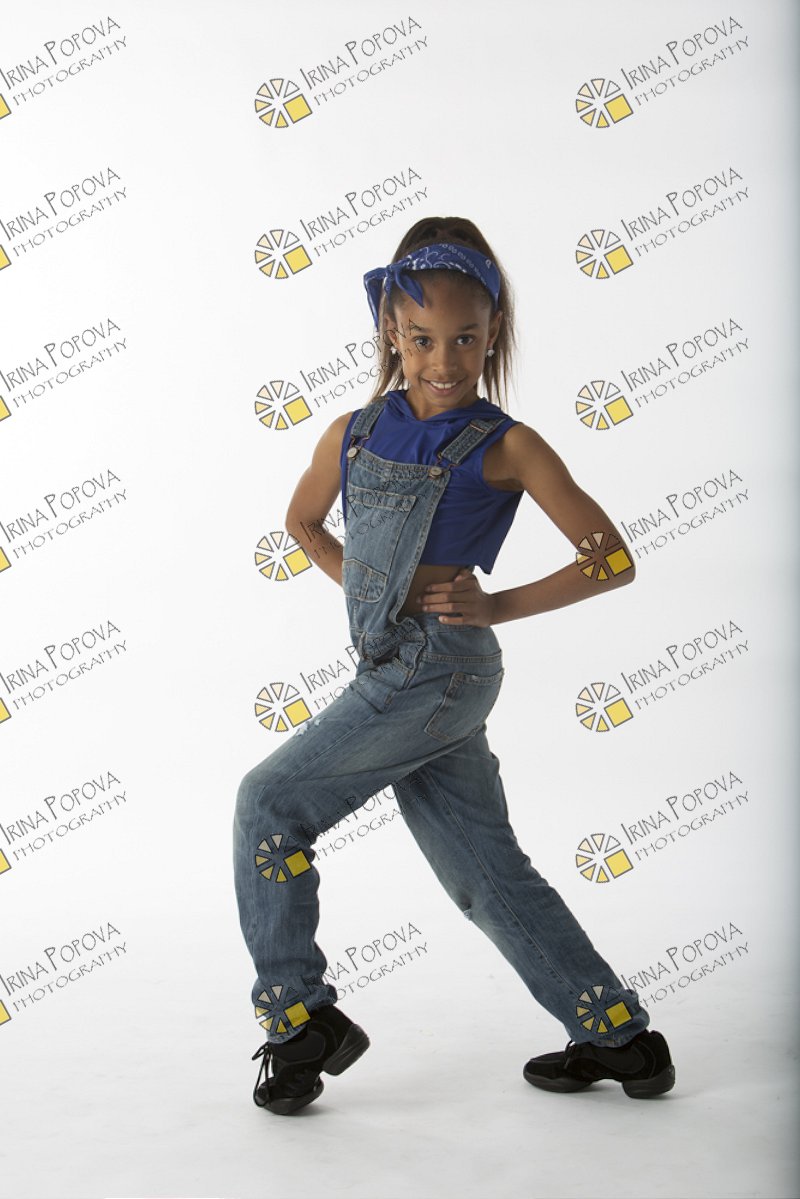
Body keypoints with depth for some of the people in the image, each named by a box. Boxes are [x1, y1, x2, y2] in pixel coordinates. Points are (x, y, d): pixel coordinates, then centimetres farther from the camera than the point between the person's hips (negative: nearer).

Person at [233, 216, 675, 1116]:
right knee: (485, 875, 11)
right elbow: (303, 521, 29)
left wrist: (501, 606, -8)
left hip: (439, 669, -7)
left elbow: (613, 560, -4)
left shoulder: (505, 447, -4)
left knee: (271, 802, -5)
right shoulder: (352, 434, 11)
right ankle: (621, 1040, 22)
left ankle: (299, 1019, 8)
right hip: (394, 672, 7)